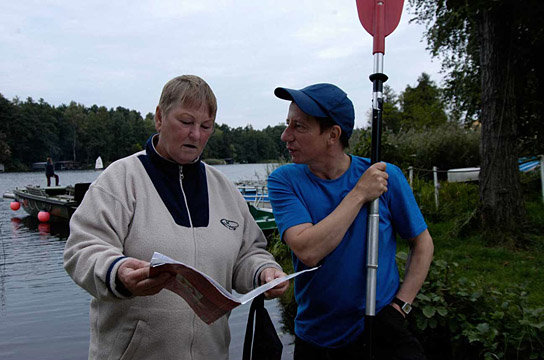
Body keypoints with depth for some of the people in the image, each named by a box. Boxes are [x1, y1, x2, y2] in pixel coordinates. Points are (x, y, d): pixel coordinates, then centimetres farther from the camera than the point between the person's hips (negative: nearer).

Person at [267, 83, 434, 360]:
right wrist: (359, 194, -22)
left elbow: (422, 242, 1)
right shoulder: (284, 181, -12)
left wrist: (401, 304, -8)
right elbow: (308, 252, -25)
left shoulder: (386, 177, -10)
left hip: (382, 329, -1)